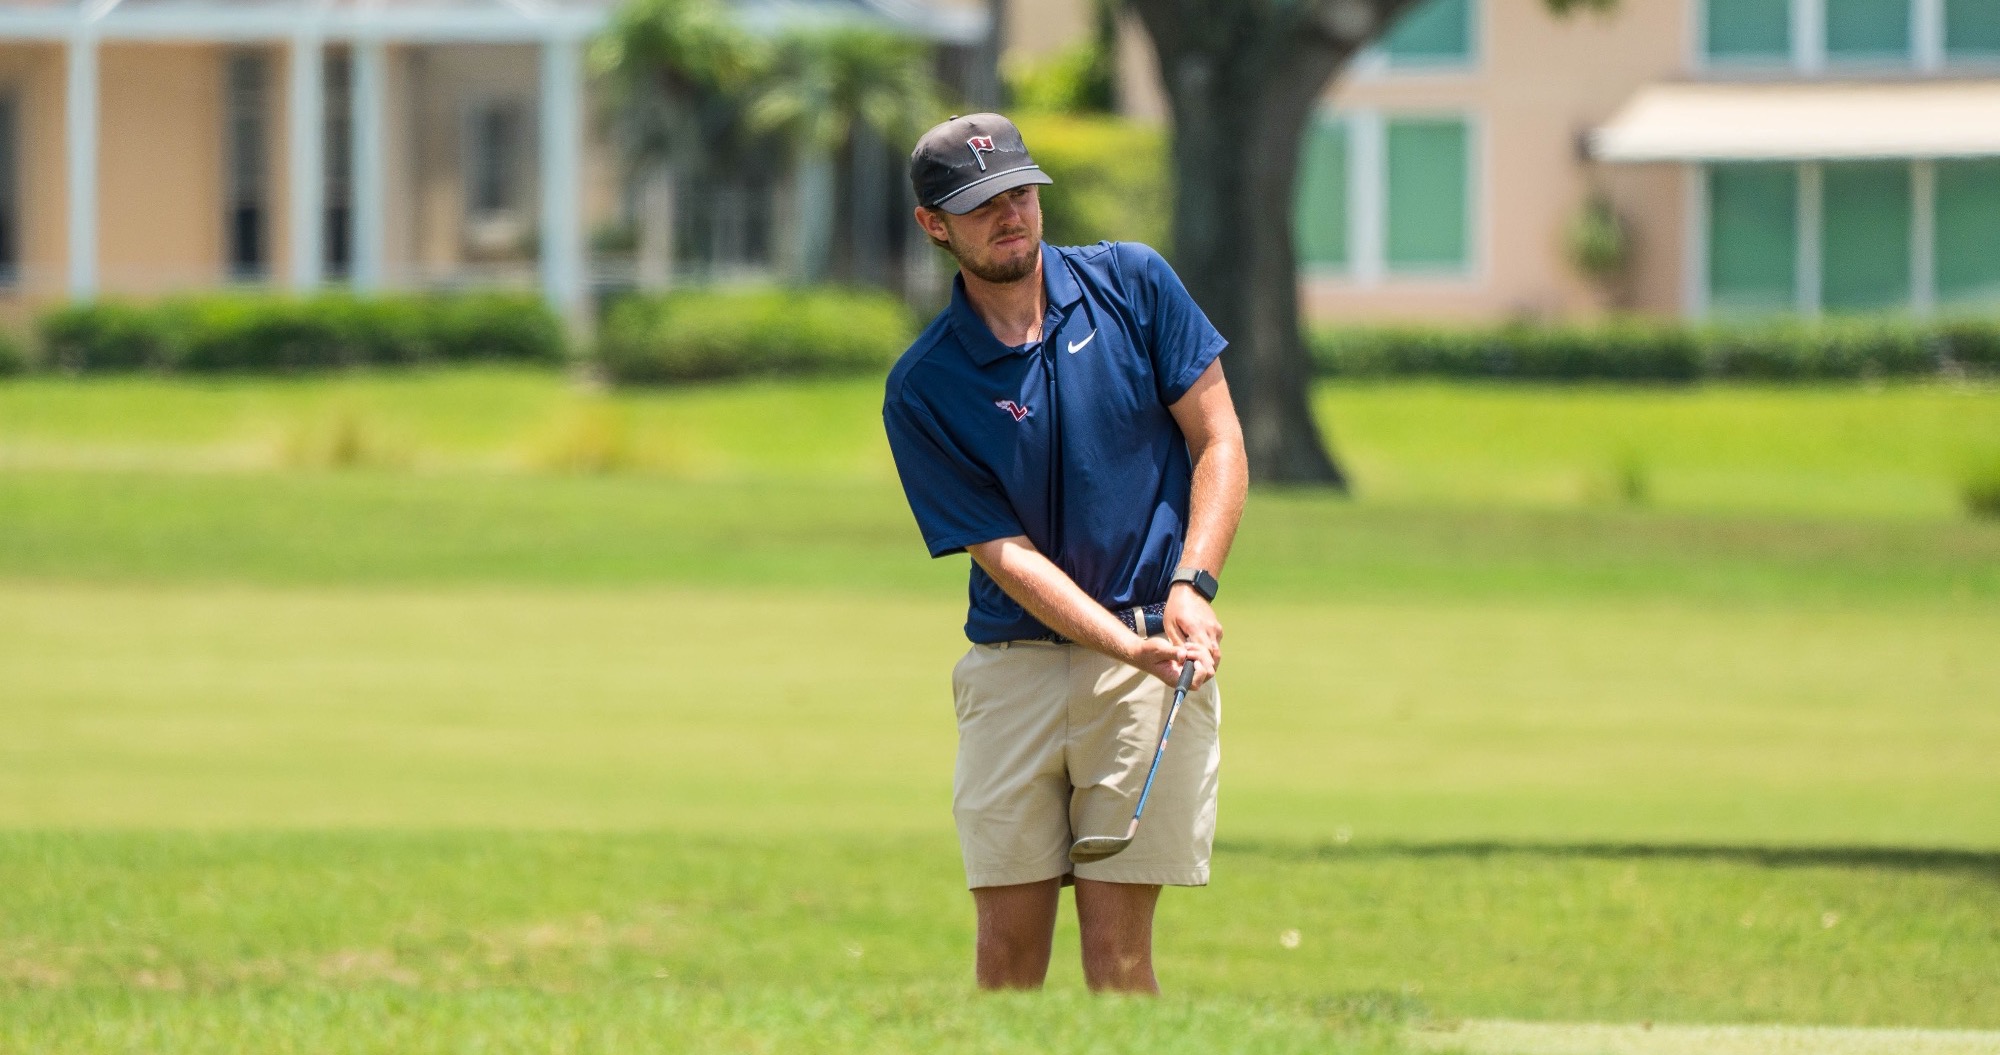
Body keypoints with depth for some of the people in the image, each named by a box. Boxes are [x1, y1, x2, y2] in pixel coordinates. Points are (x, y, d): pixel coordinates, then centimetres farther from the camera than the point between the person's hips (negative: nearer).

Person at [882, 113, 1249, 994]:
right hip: (1012, 663, 0)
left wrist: (1191, 586, -11)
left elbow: (1219, 440, 4)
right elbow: (1007, 554, -8)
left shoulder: (1133, 285, 1)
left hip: (1153, 663, 0)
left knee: (1116, 934, -5)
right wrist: (1130, 646, -21)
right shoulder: (922, 388, -4)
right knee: (1009, 935, 0)